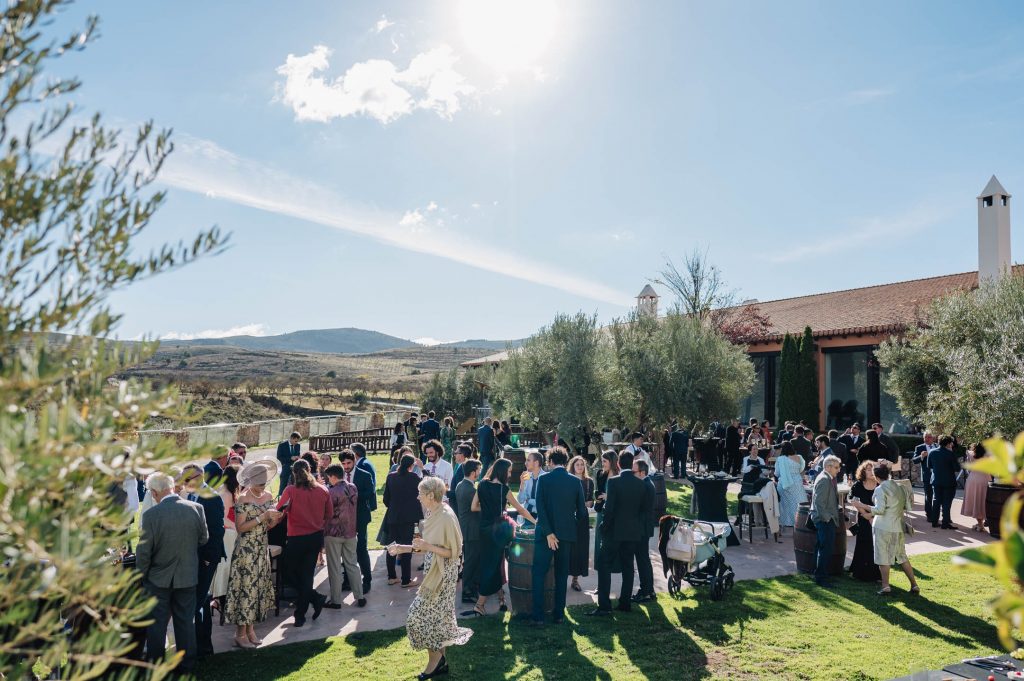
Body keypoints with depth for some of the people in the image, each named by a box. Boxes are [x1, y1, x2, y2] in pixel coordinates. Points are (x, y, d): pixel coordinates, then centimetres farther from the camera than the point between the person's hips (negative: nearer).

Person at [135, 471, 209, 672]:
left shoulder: (151, 515, -19)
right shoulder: (196, 509, -11)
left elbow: (144, 551, -12)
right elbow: (203, 539, 1)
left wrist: (141, 575, 4)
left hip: (158, 578, -2)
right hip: (188, 576, 2)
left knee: (157, 622, 13)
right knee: (186, 621, 14)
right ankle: (187, 663, 24)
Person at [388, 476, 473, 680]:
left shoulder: (446, 517, -22)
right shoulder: (433, 514, 5)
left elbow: (453, 551, -18)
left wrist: (428, 546, -26)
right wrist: (402, 548, 7)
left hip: (442, 575, -9)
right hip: (433, 572, 9)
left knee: (420, 615, -3)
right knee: (436, 616, 14)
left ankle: (435, 658, 12)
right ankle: (440, 660, 25)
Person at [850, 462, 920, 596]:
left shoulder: (880, 489, -14)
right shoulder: (900, 487, 6)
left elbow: (879, 510, -21)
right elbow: (909, 508, 11)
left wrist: (862, 506, -15)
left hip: (883, 527, -6)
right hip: (898, 527, 6)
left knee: (883, 557, 3)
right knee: (902, 556, 17)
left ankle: (886, 586, 4)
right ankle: (914, 585, 19)